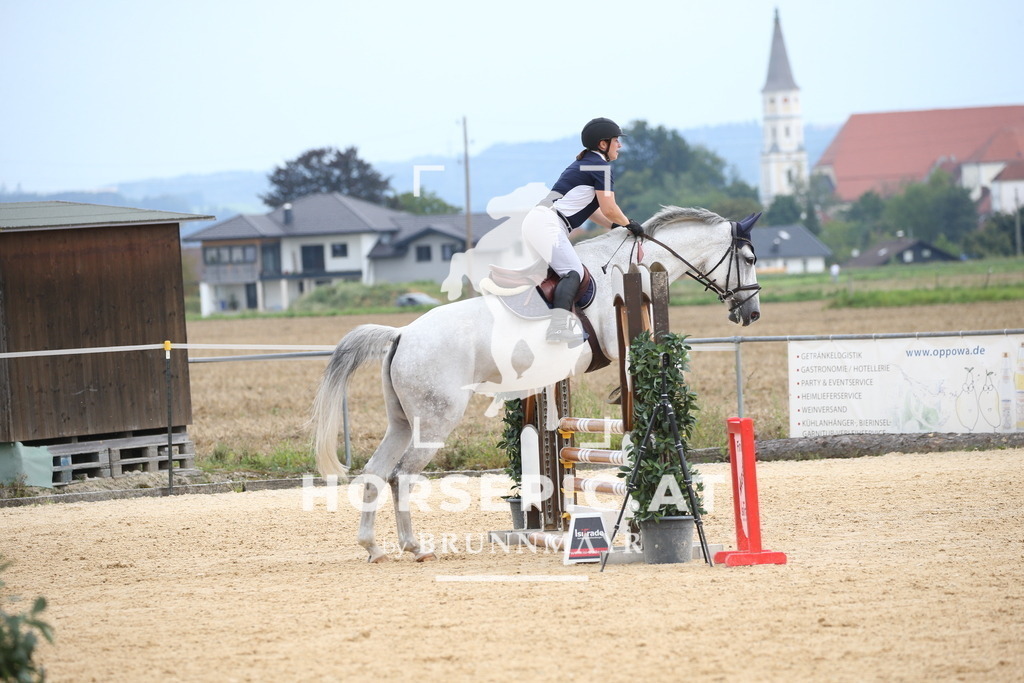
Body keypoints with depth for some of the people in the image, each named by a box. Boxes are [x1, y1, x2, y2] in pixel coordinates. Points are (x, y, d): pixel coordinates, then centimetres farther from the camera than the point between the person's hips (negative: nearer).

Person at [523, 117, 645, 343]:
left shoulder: (585, 164, 24)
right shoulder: (600, 166, -6)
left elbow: (590, 208, 28)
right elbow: (609, 209, -9)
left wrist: (616, 227, 23)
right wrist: (629, 224, 9)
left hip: (536, 222, 11)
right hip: (547, 224, -11)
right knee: (573, 272, -20)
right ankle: (559, 327, -38)